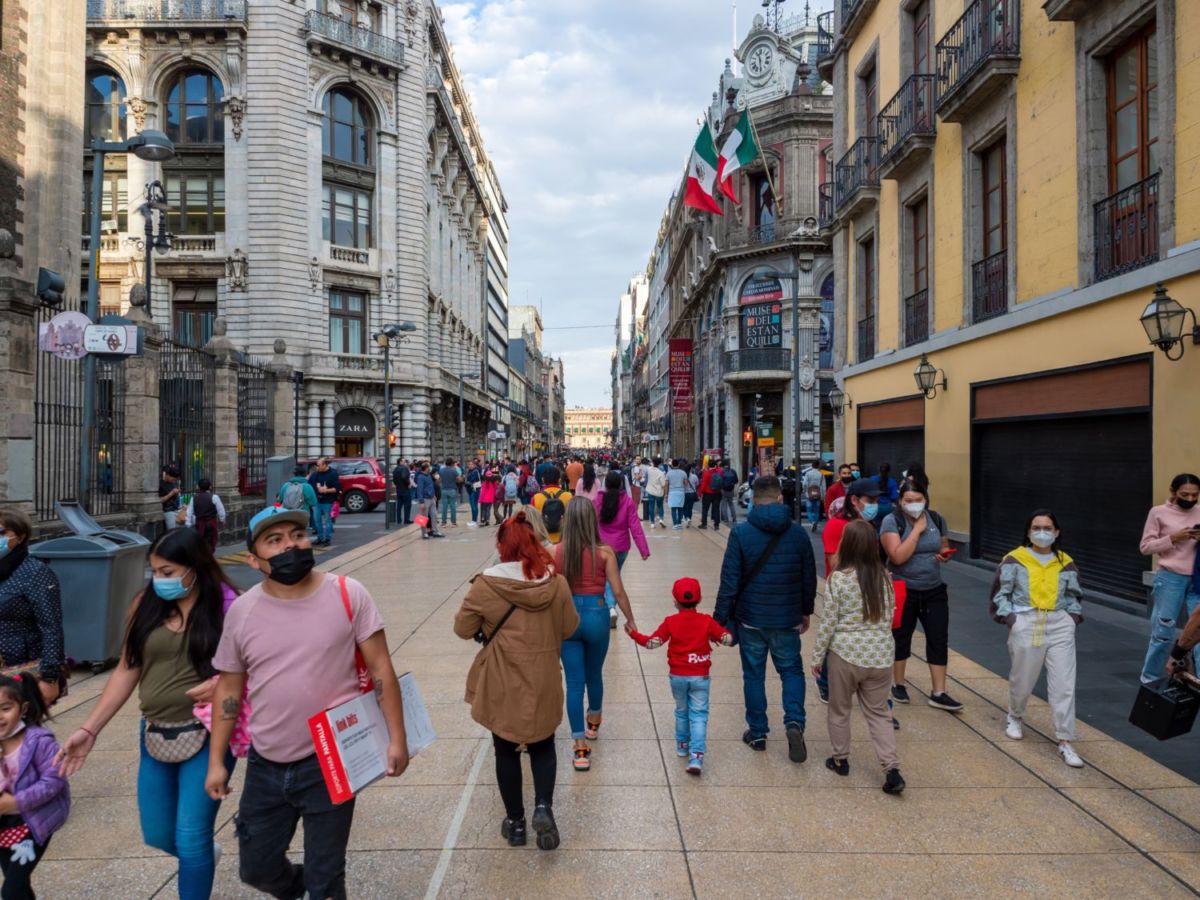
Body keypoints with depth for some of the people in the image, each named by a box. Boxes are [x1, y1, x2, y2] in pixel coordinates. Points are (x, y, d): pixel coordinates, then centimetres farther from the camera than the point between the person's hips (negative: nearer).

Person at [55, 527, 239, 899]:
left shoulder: (227, 607, -14)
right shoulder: (146, 604, -1)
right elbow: (127, 670, 4)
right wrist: (89, 728, 2)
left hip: (207, 736, -5)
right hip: (155, 735, 5)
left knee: (190, 840, -1)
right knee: (158, 835, 18)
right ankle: (203, 857, 50)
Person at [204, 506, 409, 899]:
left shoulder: (348, 595, -12)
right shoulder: (242, 611, -4)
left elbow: (380, 668, -9)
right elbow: (229, 688, 6)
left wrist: (396, 738, -10)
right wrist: (216, 761, 7)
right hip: (265, 766, 4)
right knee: (256, 868, 21)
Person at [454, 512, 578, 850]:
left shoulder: (486, 585, -15)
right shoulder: (556, 583, -7)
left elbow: (463, 629, -6)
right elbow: (570, 627, 4)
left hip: (502, 686, -2)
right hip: (543, 683, 2)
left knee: (506, 751, 17)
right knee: (543, 746, 21)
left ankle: (515, 822, 26)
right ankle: (543, 807, 2)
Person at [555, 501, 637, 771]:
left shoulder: (556, 552, -7)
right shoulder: (604, 552, -9)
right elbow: (618, 591, -6)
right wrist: (630, 620, 7)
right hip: (595, 615, 0)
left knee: (574, 683, 6)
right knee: (594, 675, 23)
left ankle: (580, 749, 5)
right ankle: (593, 724, 47)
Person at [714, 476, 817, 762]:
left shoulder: (741, 533, -12)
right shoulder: (798, 532, -3)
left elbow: (729, 581, -13)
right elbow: (809, 577, 6)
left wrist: (720, 619, -5)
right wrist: (806, 611, 21)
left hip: (750, 619, -1)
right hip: (787, 619, 2)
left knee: (753, 674, 13)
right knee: (791, 670, 17)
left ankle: (757, 732, 22)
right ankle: (794, 722, -2)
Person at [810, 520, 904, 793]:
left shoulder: (838, 579, -13)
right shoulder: (884, 577, 0)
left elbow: (828, 622, -10)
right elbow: (889, 617, 10)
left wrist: (817, 657, 0)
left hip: (845, 654, -4)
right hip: (881, 655, 4)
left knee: (839, 710, 16)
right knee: (879, 712, 14)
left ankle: (840, 760, 29)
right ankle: (892, 769, 4)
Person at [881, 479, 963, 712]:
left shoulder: (936, 519, 2)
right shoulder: (892, 521, -12)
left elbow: (945, 548, 17)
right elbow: (898, 557, -23)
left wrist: (945, 555, -7)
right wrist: (917, 529, -20)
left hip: (934, 590, 4)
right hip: (903, 591, -3)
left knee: (939, 639, 2)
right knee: (901, 638, 12)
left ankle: (938, 693, 12)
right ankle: (898, 684, 31)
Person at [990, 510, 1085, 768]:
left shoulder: (1066, 563, 8)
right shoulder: (1014, 560, -1)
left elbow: (1075, 595, 20)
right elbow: (1000, 593, 2)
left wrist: (1073, 616, 5)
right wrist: (1009, 617, -9)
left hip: (1060, 625, 2)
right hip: (1025, 624, -2)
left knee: (1064, 685, -3)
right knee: (1022, 679, 10)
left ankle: (1065, 743, 4)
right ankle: (1015, 717, 40)